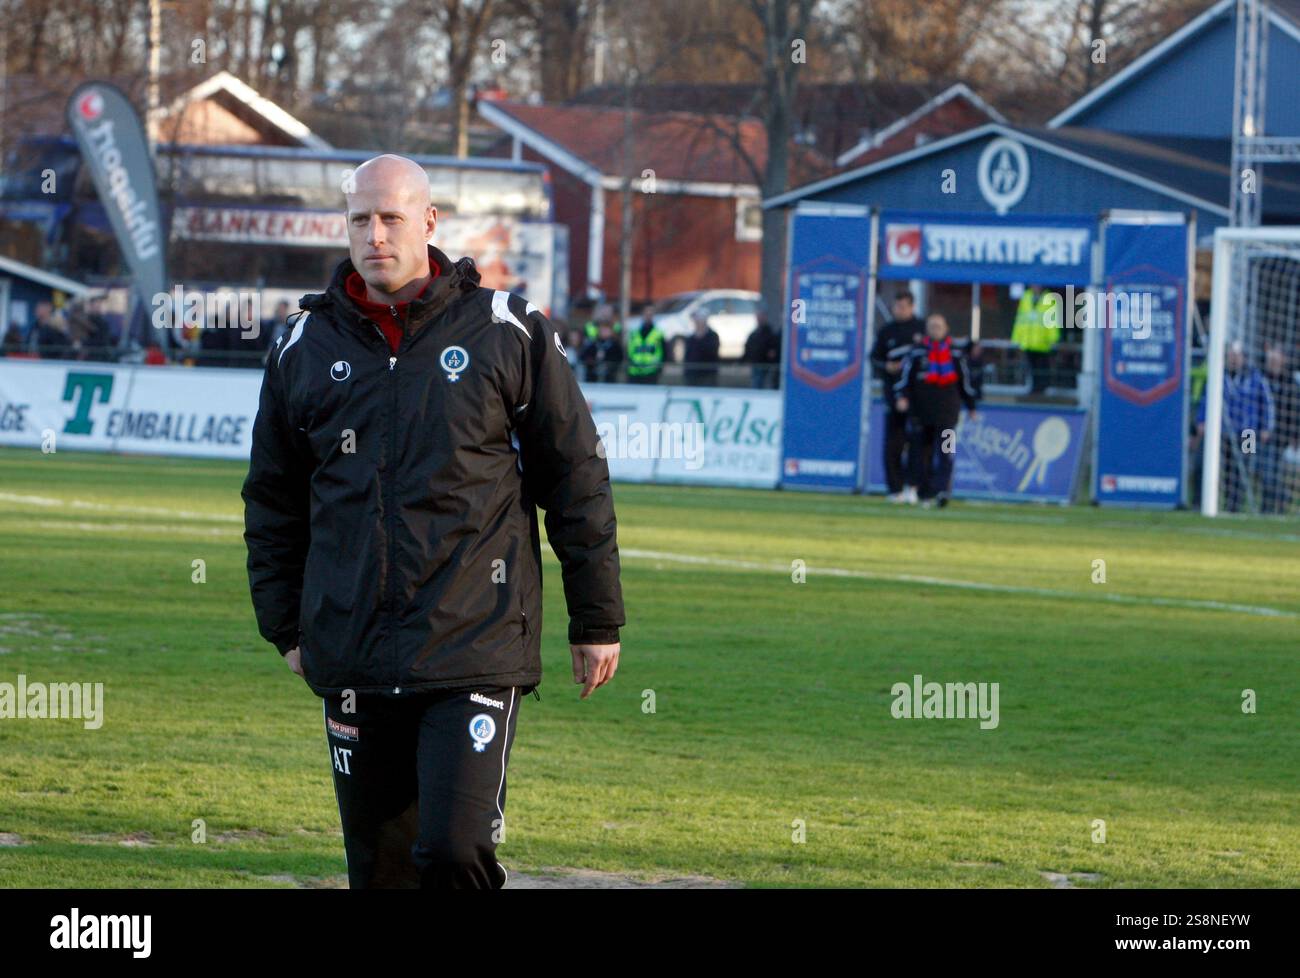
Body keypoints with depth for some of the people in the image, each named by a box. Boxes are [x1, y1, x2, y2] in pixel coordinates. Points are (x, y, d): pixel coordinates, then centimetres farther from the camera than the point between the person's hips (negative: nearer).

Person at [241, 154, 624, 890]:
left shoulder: (507, 333, 0)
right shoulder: (306, 348, 9)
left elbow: (576, 477, 5)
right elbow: (273, 501, 19)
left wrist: (596, 620, 5)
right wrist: (285, 627, 15)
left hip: (476, 651, -4)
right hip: (353, 657, 4)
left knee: (455, 851, -17)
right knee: (379, 869, 7)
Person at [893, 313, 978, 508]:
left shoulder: (956, 353, 10)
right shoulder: (916, 351, 6)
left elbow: (965, 380, 17)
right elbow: (904, 375, 0)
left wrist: (971, 406, 21)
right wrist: (902, 396, -16)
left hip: (948, 410, 0)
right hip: (920, 411, 0)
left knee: (945, 451, -14)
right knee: (920, 452, 3)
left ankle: (942, 490, -21)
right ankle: (925, 494, 13)